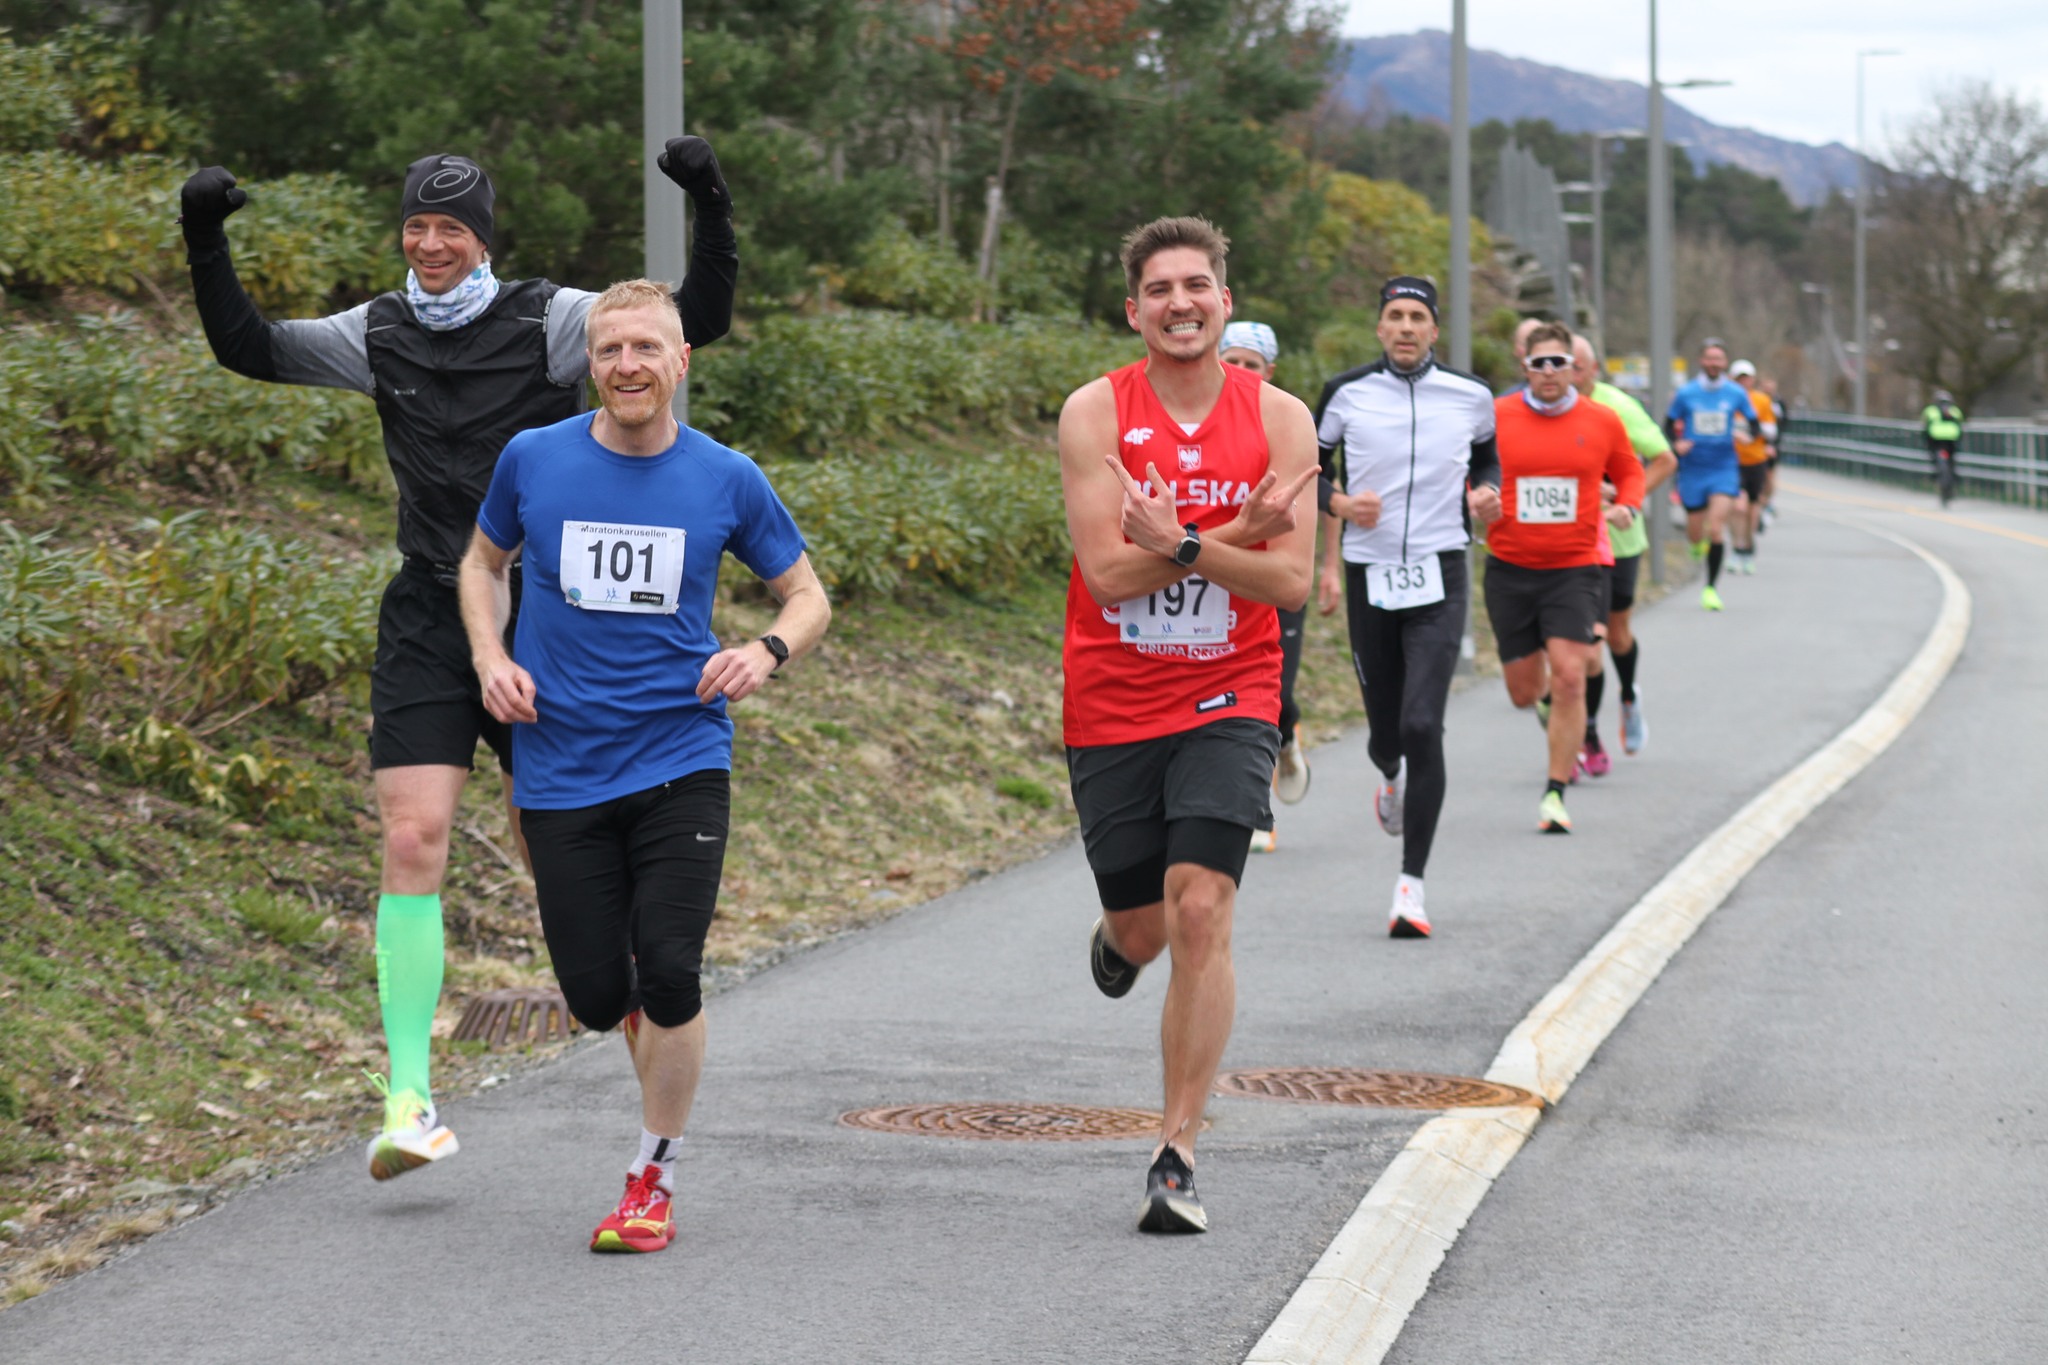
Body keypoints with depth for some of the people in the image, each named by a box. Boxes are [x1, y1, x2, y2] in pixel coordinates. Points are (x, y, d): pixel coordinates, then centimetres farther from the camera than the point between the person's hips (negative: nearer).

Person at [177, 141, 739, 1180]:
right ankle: (410, 1099, -10)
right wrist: (205, 245, -1)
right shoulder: (380, 335, 7)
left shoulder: (551, 321, -4)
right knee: (411, 841, -9)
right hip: (426, 618, 2)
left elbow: (697, 321, -10)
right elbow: (248, 348, 11)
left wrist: (711, 212, -23)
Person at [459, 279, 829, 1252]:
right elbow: (484, 562, 18)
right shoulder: (533, 459, 1)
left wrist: (768, 652, -10)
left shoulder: (727, 479, 0)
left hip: (681, 761, -1)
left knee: (668, 975, -14)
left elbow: (808, 596, 11)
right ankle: (651, 1016, 37)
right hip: (561, 768, 1)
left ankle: (653, 1175, 7)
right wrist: (491, 659, 1)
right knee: (596, 998, -1)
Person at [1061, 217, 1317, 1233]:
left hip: (1228, 702, -1)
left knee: (1202, 916, -15)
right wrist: (1237, 532, -21)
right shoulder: (1095, 413, -5)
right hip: (1113, 704, 1)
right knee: (1143, 929, 9)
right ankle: (1118, 934, 50)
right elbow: (1108, 572, -15)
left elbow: (1289, 581, -10)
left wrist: (1180, 544, -24)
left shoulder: (1278, 418, -2)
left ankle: (1177, 1153, -8)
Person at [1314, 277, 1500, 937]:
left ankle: (1412, 882, -10)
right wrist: (1342, 504, -9)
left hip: (1438, 578, -1)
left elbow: (1487, 457, 20)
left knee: (1421, 726, -16)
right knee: (1385, 733, 7)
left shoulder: (1470, 396, 2)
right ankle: (1394, 778, 48)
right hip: (1368, 576, 1)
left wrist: (1486, 493, -1)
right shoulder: (1346, 393, 0)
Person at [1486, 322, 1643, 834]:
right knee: (1524, 692, 7)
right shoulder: (1495, 417, -2)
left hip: (1576, 566, -1)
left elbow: (1629, 472, 18)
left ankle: (1555, 793, -4)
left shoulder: (1603, 421, 1)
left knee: (1569, 677, -14)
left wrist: (1627, 506, -2)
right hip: (1510, 567, 1)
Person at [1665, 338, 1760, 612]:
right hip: (1693, 469, 1)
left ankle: (1711, 588, -3)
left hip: (1723, 469, -1)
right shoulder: (1685, 393, -1)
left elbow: (1754, 422, 11)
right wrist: (1676, 443, -11)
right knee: (1695, 534, 6)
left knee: (1716, 530, -13)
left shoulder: (1735, 394, 0)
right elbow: (1669, 424, 8)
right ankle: (1699, 545, 45)